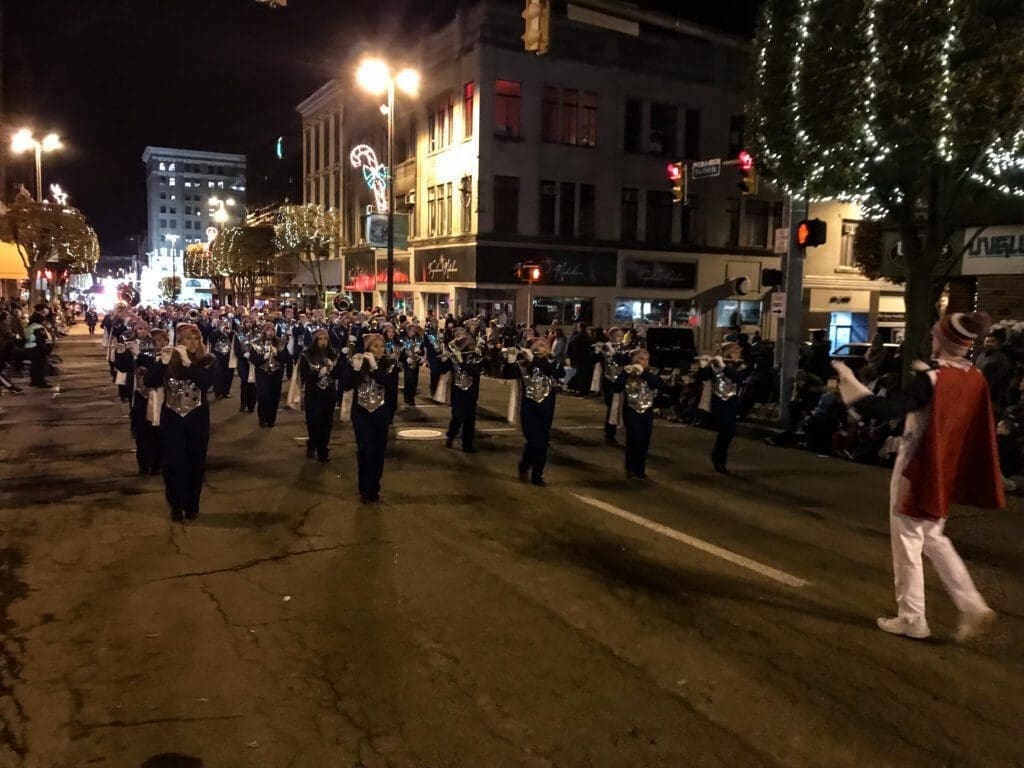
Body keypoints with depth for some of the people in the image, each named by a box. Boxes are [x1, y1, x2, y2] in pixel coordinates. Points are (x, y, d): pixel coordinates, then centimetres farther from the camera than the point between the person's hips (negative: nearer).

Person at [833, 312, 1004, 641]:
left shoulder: (929, 379, -21)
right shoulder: (975, 379, 2)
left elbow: (887, 409, -30)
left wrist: (850, 382, -23)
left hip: (918, 470, -7)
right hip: (946, 472, 7)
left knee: (908, 542, 6)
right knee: (934, 539, 22)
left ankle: (911, 618, 15)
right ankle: (973, 607, 16)